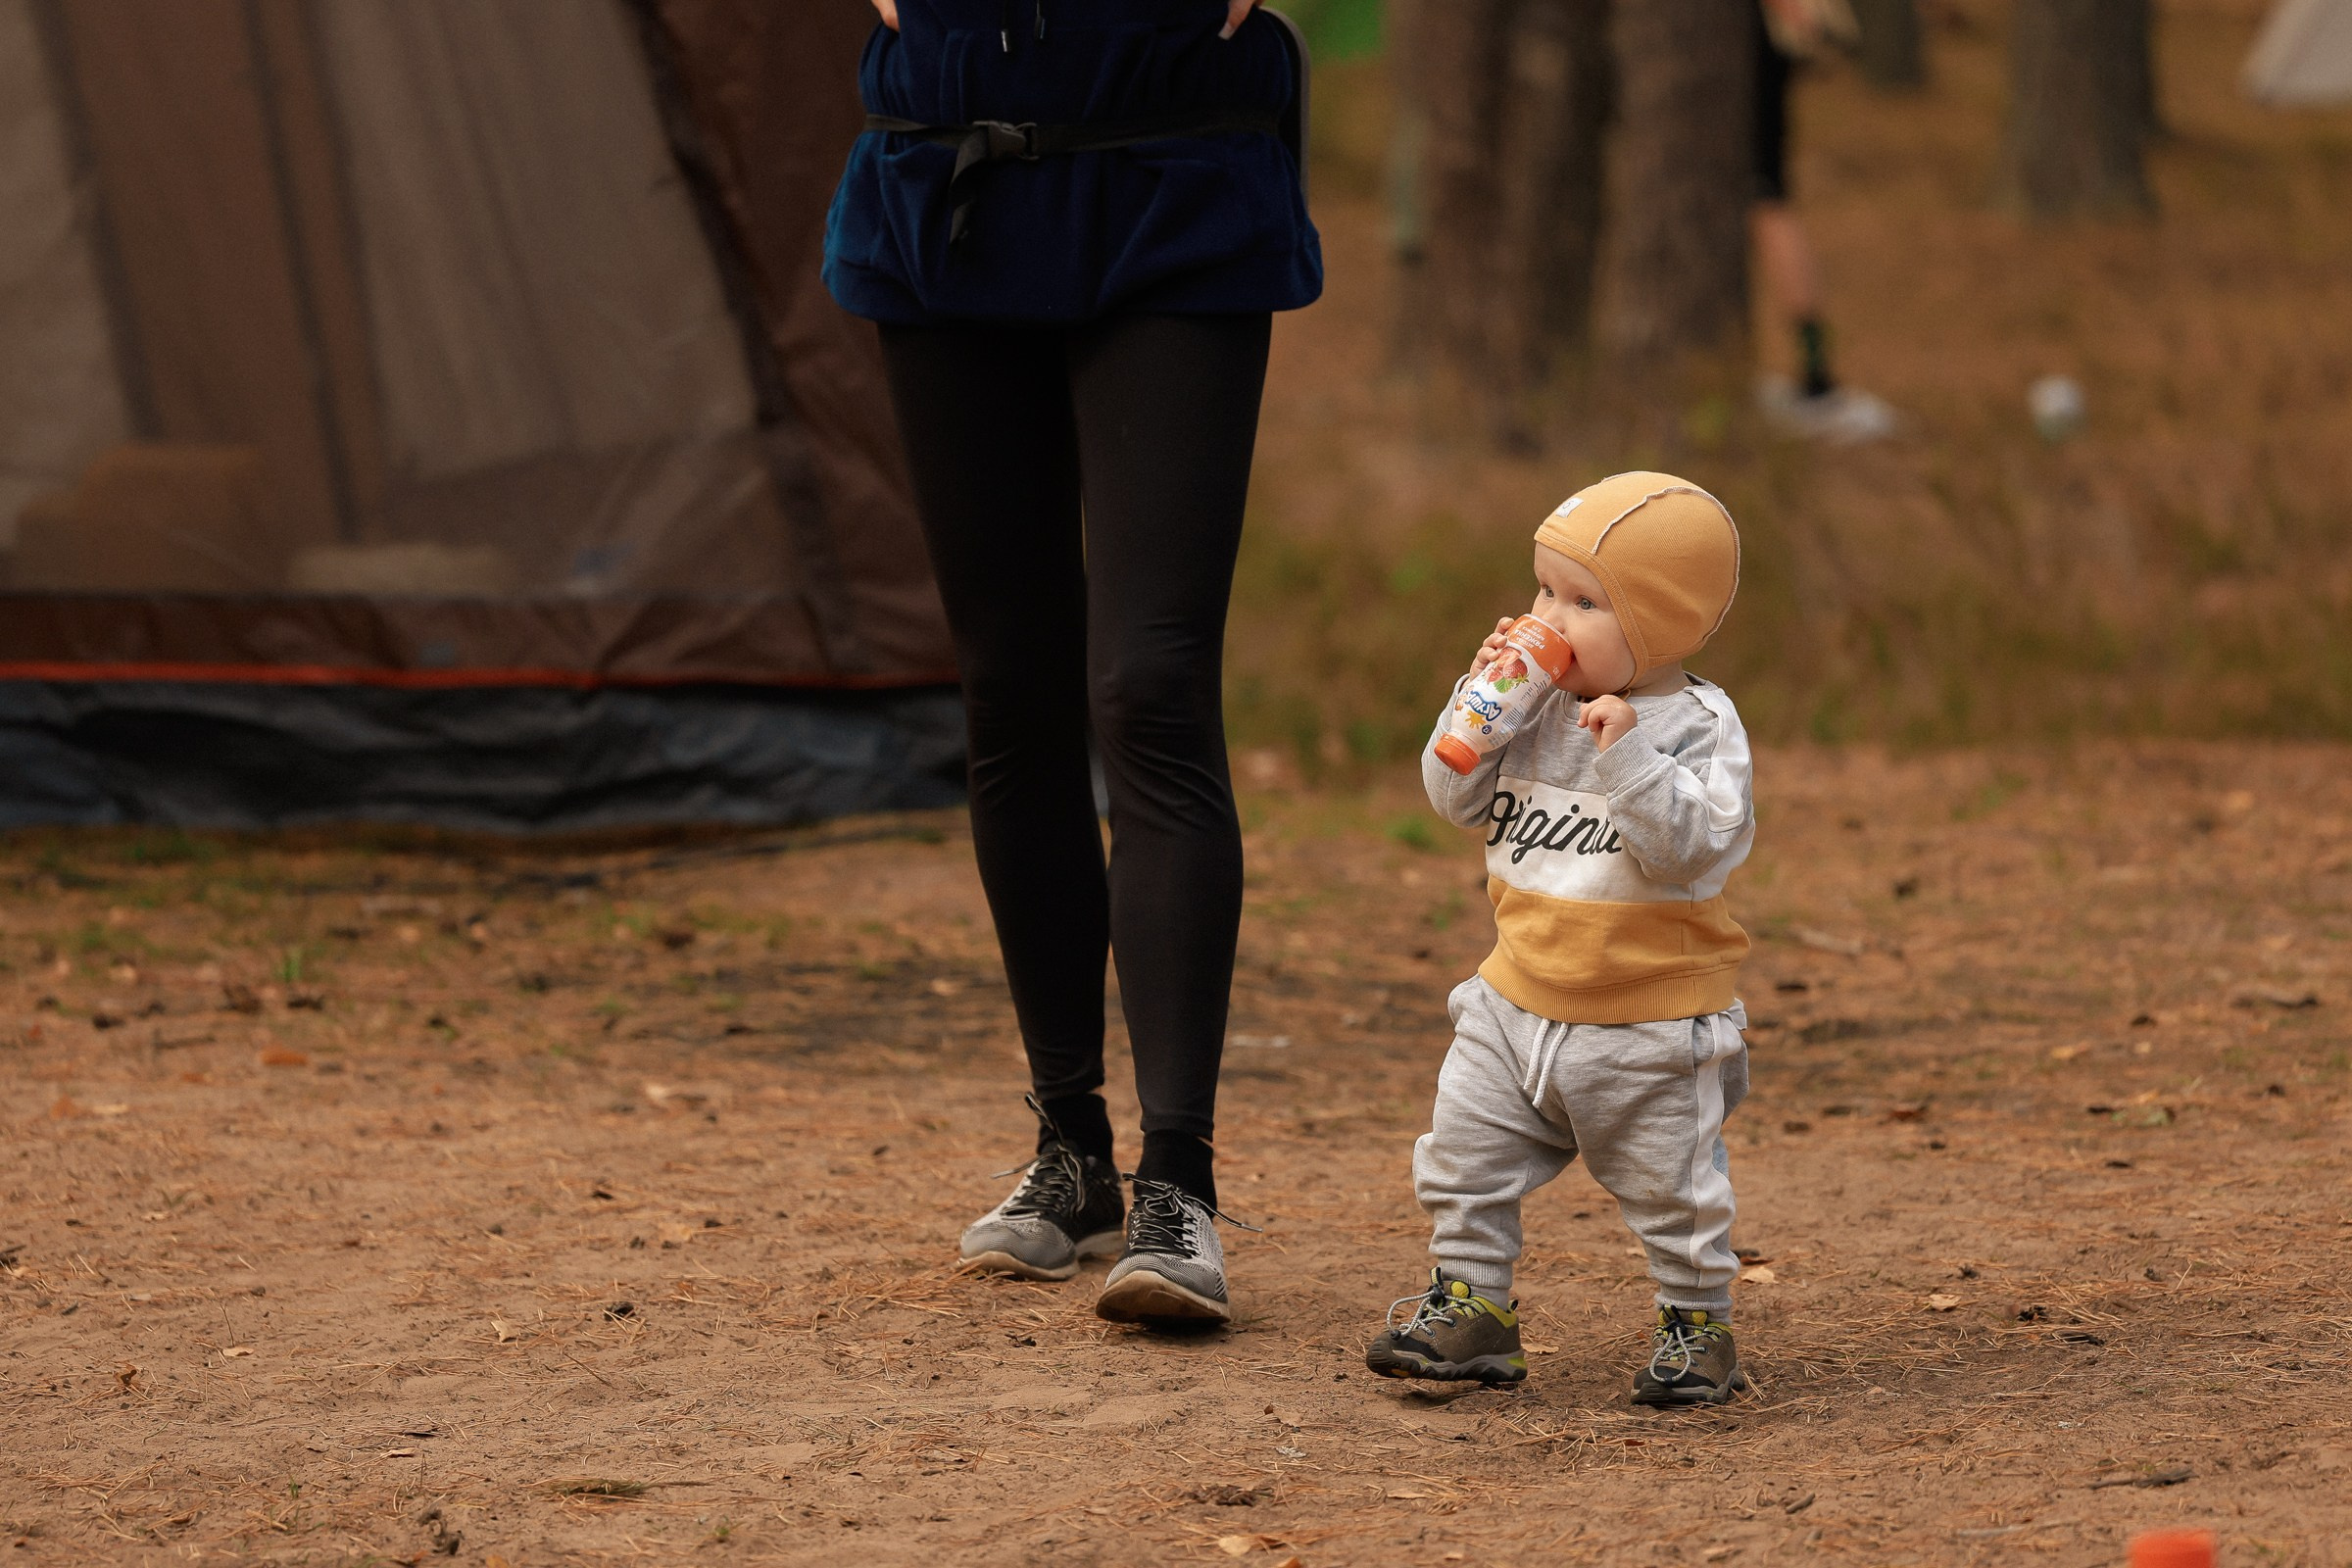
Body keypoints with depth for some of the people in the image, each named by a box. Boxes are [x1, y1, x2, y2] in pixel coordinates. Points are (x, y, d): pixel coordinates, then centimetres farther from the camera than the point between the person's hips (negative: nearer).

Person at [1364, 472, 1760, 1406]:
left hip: (1650, 1025, -5)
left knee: (1672, 1189, 6)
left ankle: (1696, 1322, 23)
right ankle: (1469, 1304, 18)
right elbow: (1456, 798, 3)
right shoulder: (1535, 708, 1)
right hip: (1520, 1004, 5)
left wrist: (1628, 756, -35)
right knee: (1463, 1161, 6)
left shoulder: (1697, 726, -15)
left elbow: (1695, 844, -26)